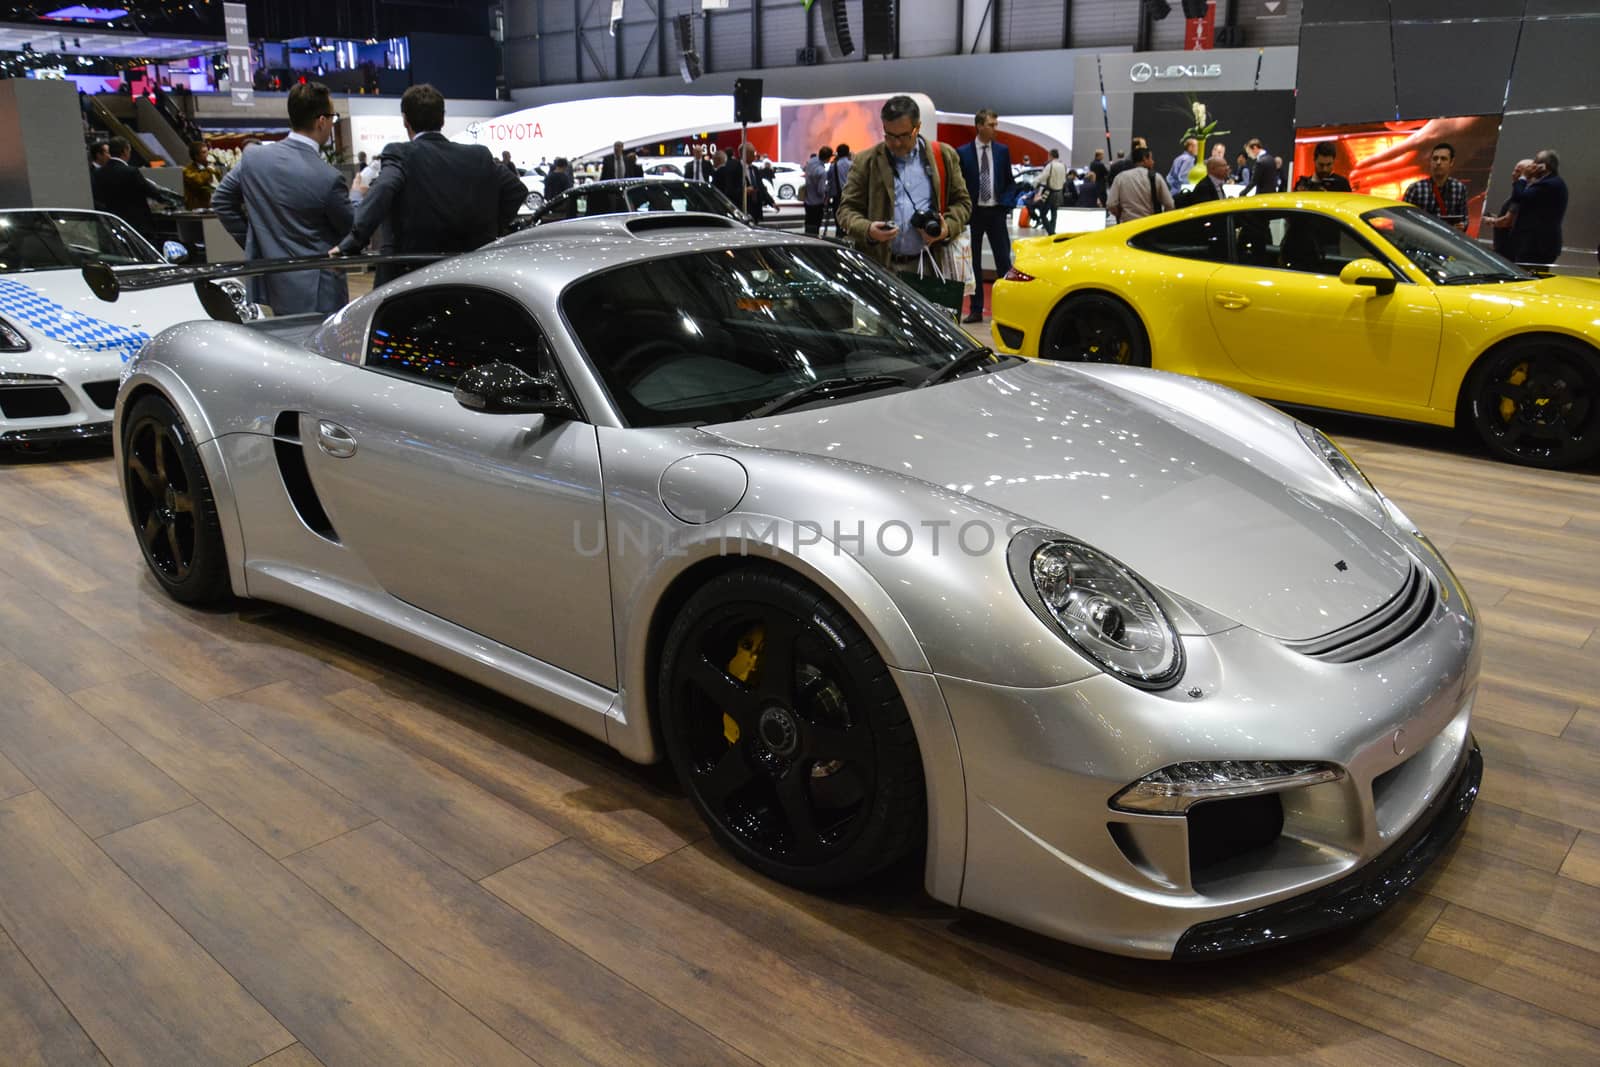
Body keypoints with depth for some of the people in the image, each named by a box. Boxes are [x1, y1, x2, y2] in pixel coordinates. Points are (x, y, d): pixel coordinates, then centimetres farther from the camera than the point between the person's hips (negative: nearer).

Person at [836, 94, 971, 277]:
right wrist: (867, 230, -18)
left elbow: (962, 201, 14)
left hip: (929, 265, 1)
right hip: (880, 264, -1)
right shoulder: (866, 162, 6)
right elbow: (847, 208, 4)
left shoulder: (944, 156, 11)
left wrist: (948, 228, -7)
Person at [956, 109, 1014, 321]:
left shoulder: (1002, 151, 7)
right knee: (973, 262, 4)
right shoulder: (963, 152, 0)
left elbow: (1010, 183, 10)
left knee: (1003, 261, -2)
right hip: (973, 213, -1)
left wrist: (1004, 203, -5)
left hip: (996, 212, 1)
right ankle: (976, 309, 9)